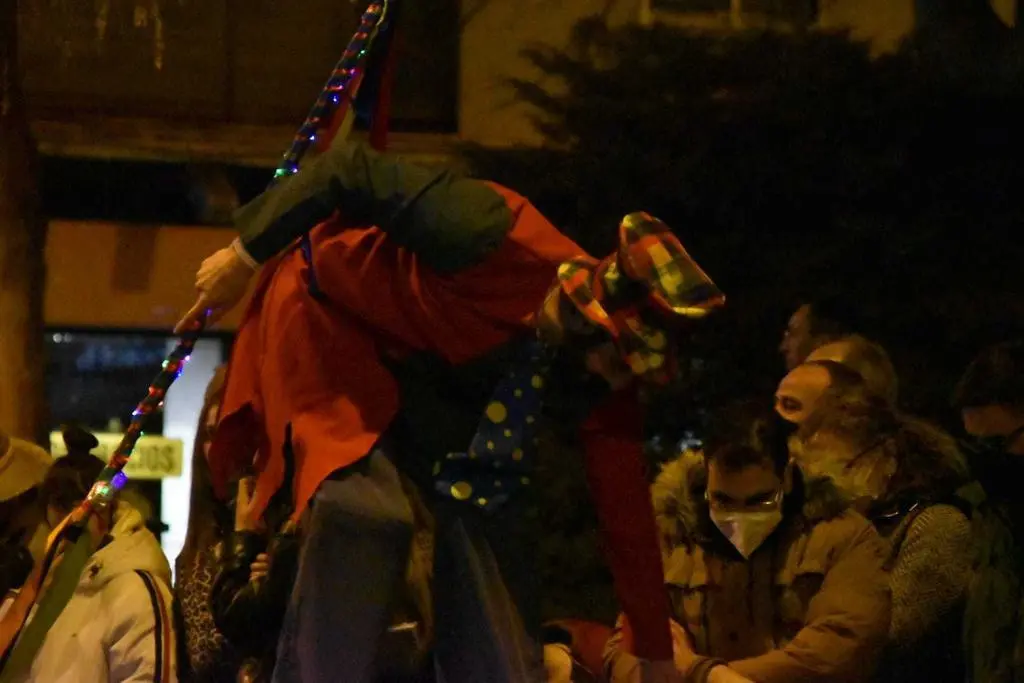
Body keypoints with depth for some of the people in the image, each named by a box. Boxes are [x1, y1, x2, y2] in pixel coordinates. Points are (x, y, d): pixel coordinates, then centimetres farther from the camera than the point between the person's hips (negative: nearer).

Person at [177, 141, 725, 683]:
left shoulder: (602, 370, -17)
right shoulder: (491, 234, -38)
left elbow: (624, 507, -8)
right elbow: (350, 170, -26)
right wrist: (245, 257, -16)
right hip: (333, 314, -6)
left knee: (487, 510, -5)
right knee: (365, 508, -27)